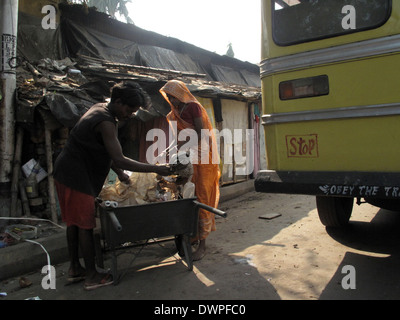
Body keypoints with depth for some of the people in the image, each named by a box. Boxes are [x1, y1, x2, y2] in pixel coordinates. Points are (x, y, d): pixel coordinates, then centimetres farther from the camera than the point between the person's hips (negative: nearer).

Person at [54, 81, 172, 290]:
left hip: (66, 171, 10)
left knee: (74, 221, 16)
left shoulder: (99, 109, 10)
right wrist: (156, 169, -24)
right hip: (77, 176, -10)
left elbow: (104, 150, 17)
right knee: (85, 224, -2)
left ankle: (74, 268, 29)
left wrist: (119, 173, 12)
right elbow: (119, 160, -27)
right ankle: (92, 276, 9)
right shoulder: (106, 122, -22)